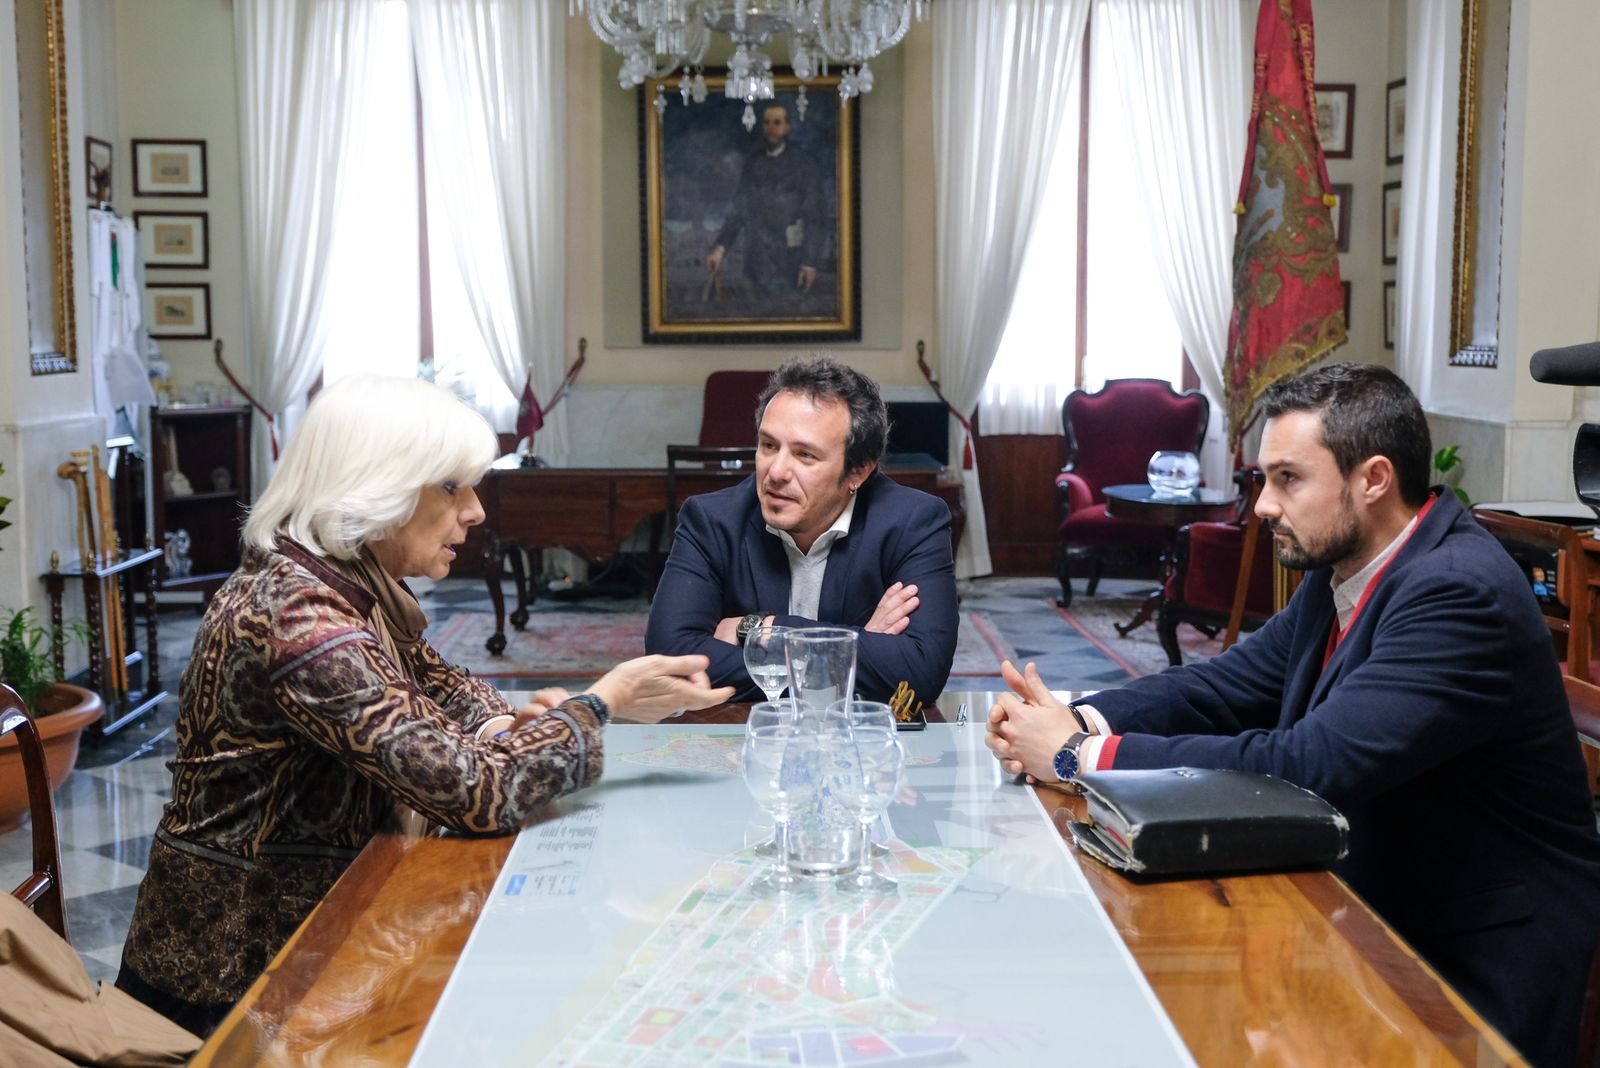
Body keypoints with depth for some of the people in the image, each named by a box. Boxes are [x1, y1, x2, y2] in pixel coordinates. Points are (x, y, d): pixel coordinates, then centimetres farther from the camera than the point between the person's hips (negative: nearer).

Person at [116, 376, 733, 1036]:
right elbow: (473, 791, -29)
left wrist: (503, 724, -5)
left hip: (315, 918, 8)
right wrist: (604, 702, -16)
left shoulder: (352, 586, 1)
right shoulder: (297, 616, -26)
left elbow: (436, 684, 17)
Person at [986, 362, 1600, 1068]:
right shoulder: (1342, 571, 3)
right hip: (1372, 913, 7)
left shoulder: (1459, 592, -24)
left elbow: (1309, 765, -31)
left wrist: (1085, 756, -26)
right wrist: (1080, 720, -14)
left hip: (1474, 970, -7)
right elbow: (1228, 683, 5)